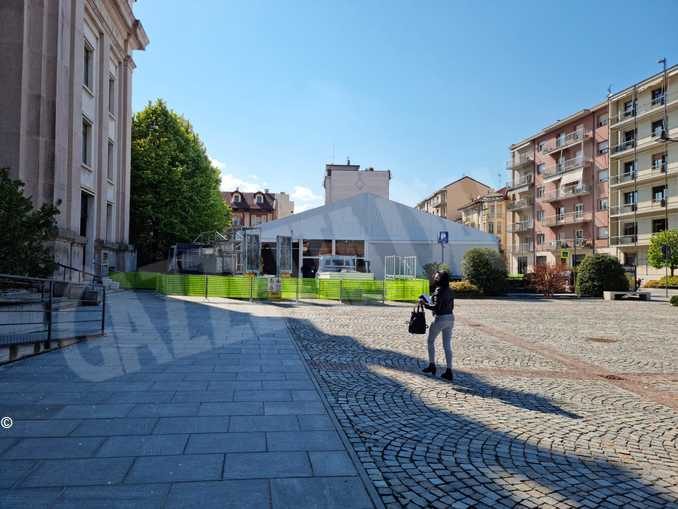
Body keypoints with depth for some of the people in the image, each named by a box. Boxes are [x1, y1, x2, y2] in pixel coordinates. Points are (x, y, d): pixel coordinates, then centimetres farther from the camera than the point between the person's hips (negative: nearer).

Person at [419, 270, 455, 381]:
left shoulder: (439, 290, -16)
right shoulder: (449, 291, 9)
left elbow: (436, 307, -22)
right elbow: (451, 306, 14)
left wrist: (424, 303, -11)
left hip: (440, 319, -7)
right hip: (450, 318, 7)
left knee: (431, 341, 13)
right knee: (447, 345, 8)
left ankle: (432, 365, 19)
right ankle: (449, 371, 6)